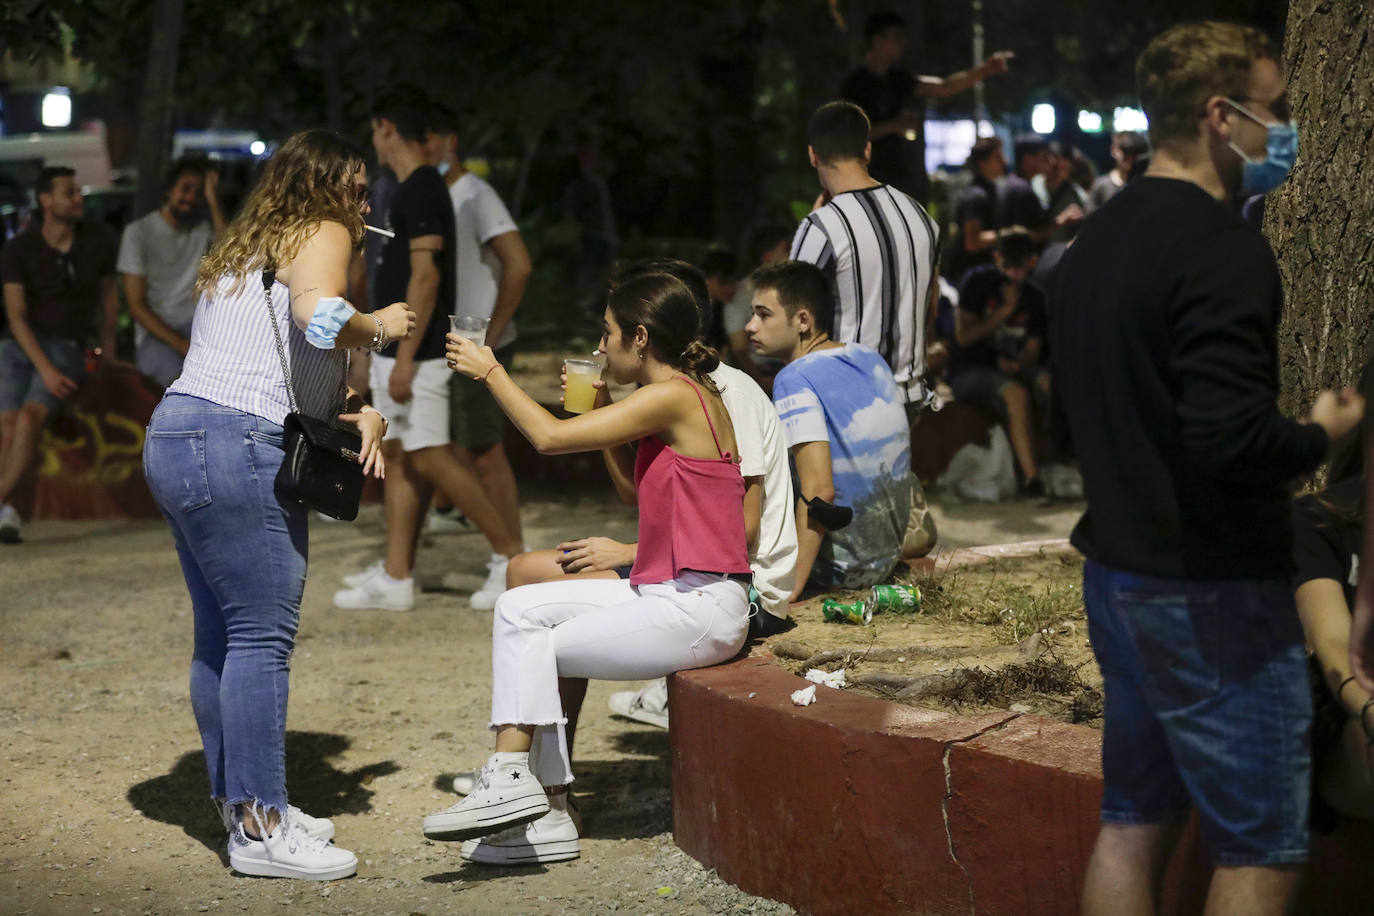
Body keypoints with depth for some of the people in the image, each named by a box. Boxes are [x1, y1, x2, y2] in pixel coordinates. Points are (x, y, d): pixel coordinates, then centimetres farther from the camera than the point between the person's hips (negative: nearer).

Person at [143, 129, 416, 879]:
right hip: (235, 447, -10)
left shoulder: (250, 250, 26)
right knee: (262, 637, -9)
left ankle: (243, 804, 21)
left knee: (222, 639, 13)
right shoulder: (319, 235, -2)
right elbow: (320, 319, -24)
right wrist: (379, 326, -5)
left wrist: (360, 412, 6)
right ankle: (260, 830, -9)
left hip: (178, 441, 10)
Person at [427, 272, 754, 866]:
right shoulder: (688, 395, 15)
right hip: (670, 594, 10)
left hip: (699, 610, -10)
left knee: (531, 647, -5)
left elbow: (549, 437, -17)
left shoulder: (672, 397, -15)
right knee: (519, 609, 5)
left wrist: (489, 372, -4)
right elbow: (635, 488, 27)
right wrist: (597, 410, 18)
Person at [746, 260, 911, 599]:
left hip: (840, 568, -8)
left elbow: (819, 491, -29)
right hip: (888, 556, 8)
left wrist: (791, 586, -27)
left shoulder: (795, 380, -20)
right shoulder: (873, 360, 5)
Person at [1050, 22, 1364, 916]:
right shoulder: (1221, 247, -19)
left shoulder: (1096, 241, 12)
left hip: (1119, 567, 9)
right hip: (1211, 589, -9)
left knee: (1133, 824, 16)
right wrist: (1320, 433, -10)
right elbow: (1234, 439, -28)